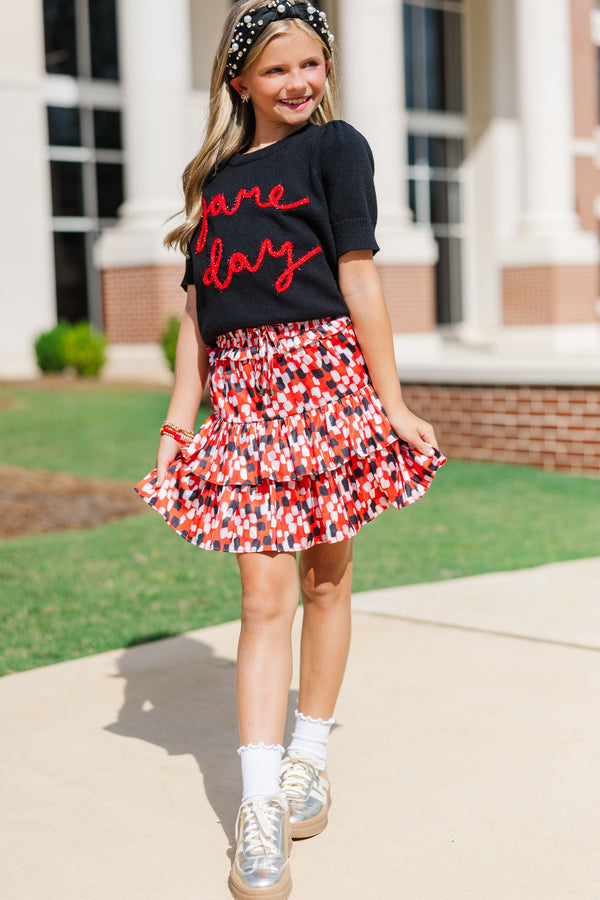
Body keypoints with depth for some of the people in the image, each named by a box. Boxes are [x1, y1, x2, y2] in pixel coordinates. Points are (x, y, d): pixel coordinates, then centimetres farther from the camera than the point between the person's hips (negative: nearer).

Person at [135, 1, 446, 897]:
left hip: (327, 373, -2)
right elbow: (198, 315, 15)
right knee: (265, 595, -4)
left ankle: (309, 756, 24)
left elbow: (358, 278, -2)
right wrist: (178, 423, 9)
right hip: (243, 389, 2)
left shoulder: (334, 146, 6)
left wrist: (392, 402, -6)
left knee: (325, 577, 6)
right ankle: (260, 808, -3)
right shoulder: (215, 178, 16)